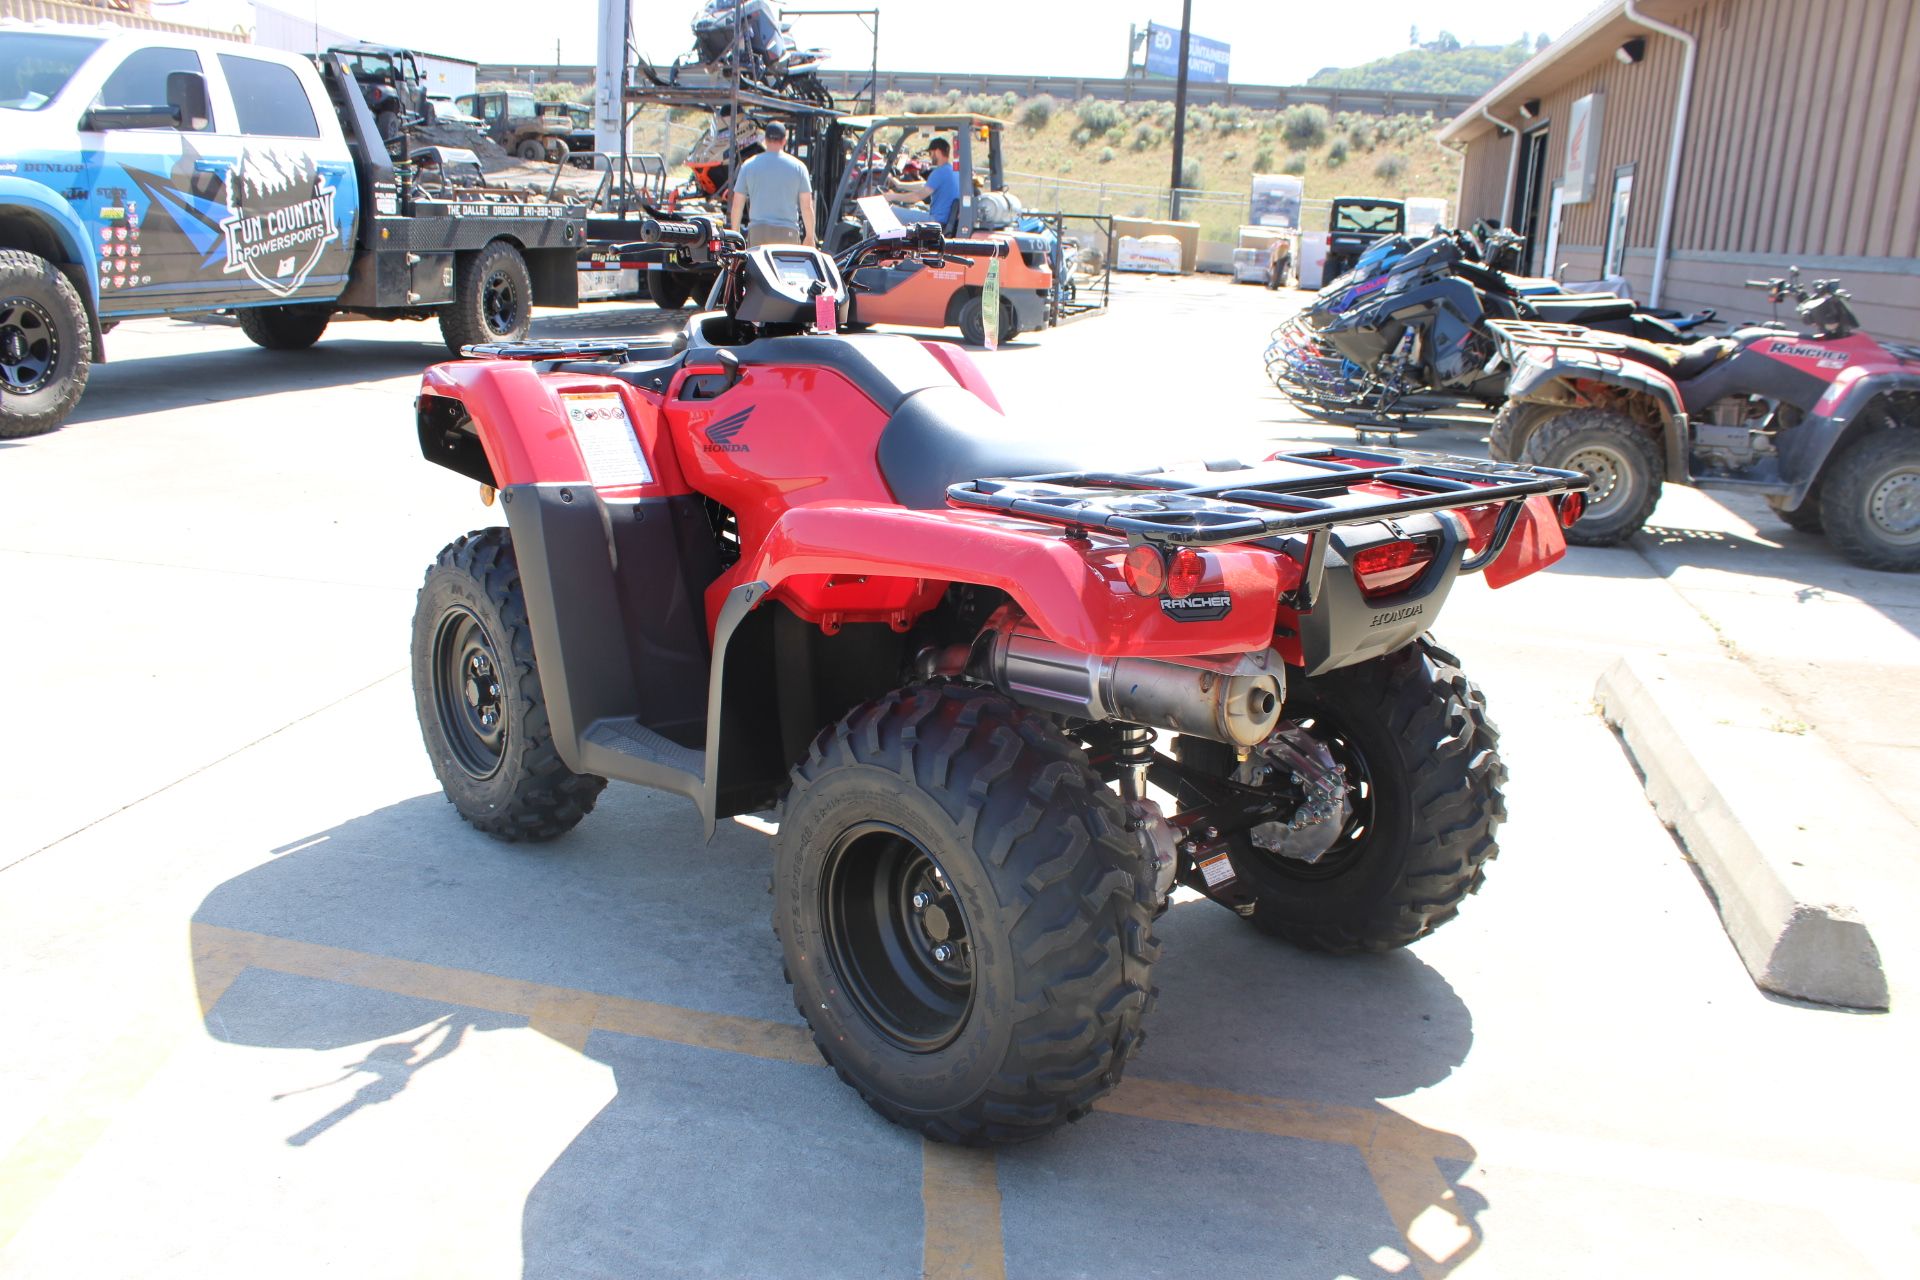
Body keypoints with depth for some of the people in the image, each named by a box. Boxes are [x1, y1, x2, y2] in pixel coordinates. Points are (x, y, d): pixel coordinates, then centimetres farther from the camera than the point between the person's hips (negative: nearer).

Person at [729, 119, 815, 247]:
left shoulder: (749, 165, 7)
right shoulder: (797, 166, 4)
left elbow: (737, 205, 8)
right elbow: (807, 207, 2)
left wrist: (735, 234, 18)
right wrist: (810, 236, 12)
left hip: (757, 231, 1)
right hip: (788, 232, -1)